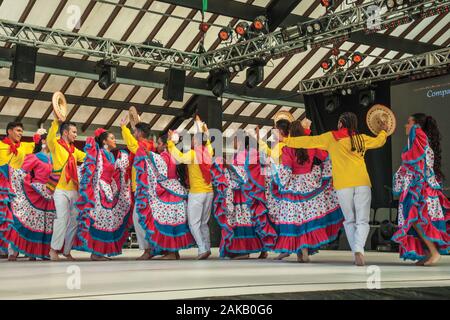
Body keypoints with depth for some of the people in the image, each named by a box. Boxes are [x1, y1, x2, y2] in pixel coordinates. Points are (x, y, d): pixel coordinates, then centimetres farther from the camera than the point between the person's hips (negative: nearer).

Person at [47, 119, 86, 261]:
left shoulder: (74, 150, 17)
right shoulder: (56, 145, -1)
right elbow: (50, 138, -23)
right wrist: (56, 120, -36)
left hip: (74, 190, 6)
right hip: (60, 190, -6)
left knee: (74, 220, 6)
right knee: (62, 218, -14)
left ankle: (67, 251, 15)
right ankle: (54, 249, -2)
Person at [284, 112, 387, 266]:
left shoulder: (330, 137, 8)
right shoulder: (361, 138, 13)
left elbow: (308, 141, 13)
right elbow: (379, 141, 30)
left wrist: (287, 141, 25)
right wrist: (383, 131, 52)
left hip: (343, 185, -1)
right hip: (362, 183, 1)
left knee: (350, 221, 13)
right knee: (362, 221, 3)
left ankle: (356, 253, 6)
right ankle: (359, 249, -20)